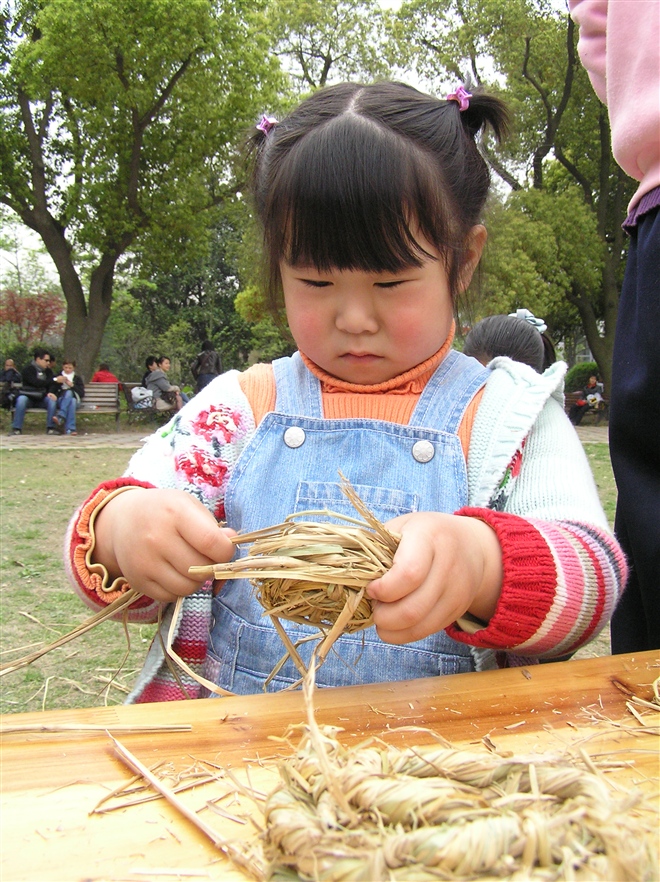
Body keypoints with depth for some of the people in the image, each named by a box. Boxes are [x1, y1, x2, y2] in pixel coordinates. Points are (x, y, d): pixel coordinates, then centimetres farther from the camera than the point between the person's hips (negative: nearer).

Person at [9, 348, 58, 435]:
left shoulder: (48, 371, 10)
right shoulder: (27, 369, -6)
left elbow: (52, 385, -3)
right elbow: (36, 383, -21)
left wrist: (51, 392, -28)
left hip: (42, 399, 3)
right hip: (28, 397, -3)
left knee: (52, 400, -26)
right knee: (21, 399, -35)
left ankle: (51, 428, -26)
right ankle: (16, 429, -32)